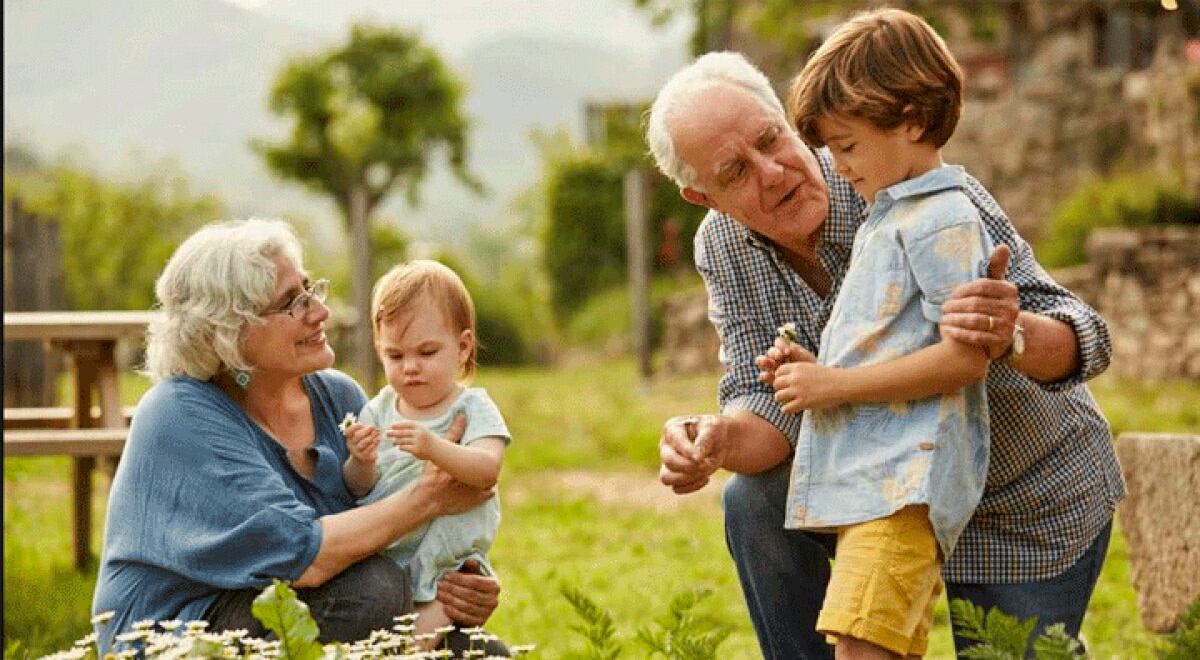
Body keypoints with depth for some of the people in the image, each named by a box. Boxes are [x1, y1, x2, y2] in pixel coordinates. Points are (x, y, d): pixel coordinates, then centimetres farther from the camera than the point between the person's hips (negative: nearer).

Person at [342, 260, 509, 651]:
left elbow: (487, 469, -22)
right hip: (380, 557, 4)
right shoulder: (379, 410, 7)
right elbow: (359, 489, 4)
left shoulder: (472, 409, -3)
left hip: (446, 563, -4)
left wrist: (434, 448, -40)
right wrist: (361, 464, -20)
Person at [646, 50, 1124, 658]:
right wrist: (715, 441, -39)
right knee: (757, 501, -19)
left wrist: (1011, 335, -56)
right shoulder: (723, 249, -13)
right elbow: (768, 402, -15)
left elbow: (1082, 341, -32)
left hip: (1033, 505, -4)